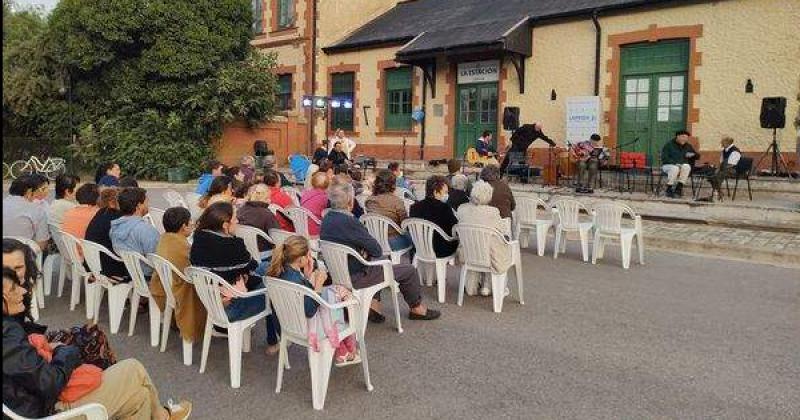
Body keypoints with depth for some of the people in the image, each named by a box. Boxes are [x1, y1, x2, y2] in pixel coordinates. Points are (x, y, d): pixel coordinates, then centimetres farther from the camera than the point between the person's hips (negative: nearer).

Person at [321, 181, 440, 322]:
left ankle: (373, 305, 25)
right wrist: (367, 252, 1)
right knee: (409, 271, 4)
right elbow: (377, 251, -19)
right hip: (355, 278, -9)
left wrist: (365, 251, -2)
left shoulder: (327, 219, 0)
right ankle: (417, 308, 27)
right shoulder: (348, 221, -27)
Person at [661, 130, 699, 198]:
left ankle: (679, 188, -32)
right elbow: (664, 158, -7)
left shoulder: (688, 146, 15)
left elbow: (697, 156, 19)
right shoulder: (669, 144, 1)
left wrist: (692, 155, -6)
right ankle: (669, 189, -30)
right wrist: (675, 163, -20)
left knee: (687, 166, -32)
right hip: (668, 165, -3)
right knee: (675, 168, -38)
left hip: (683, 165, 3)